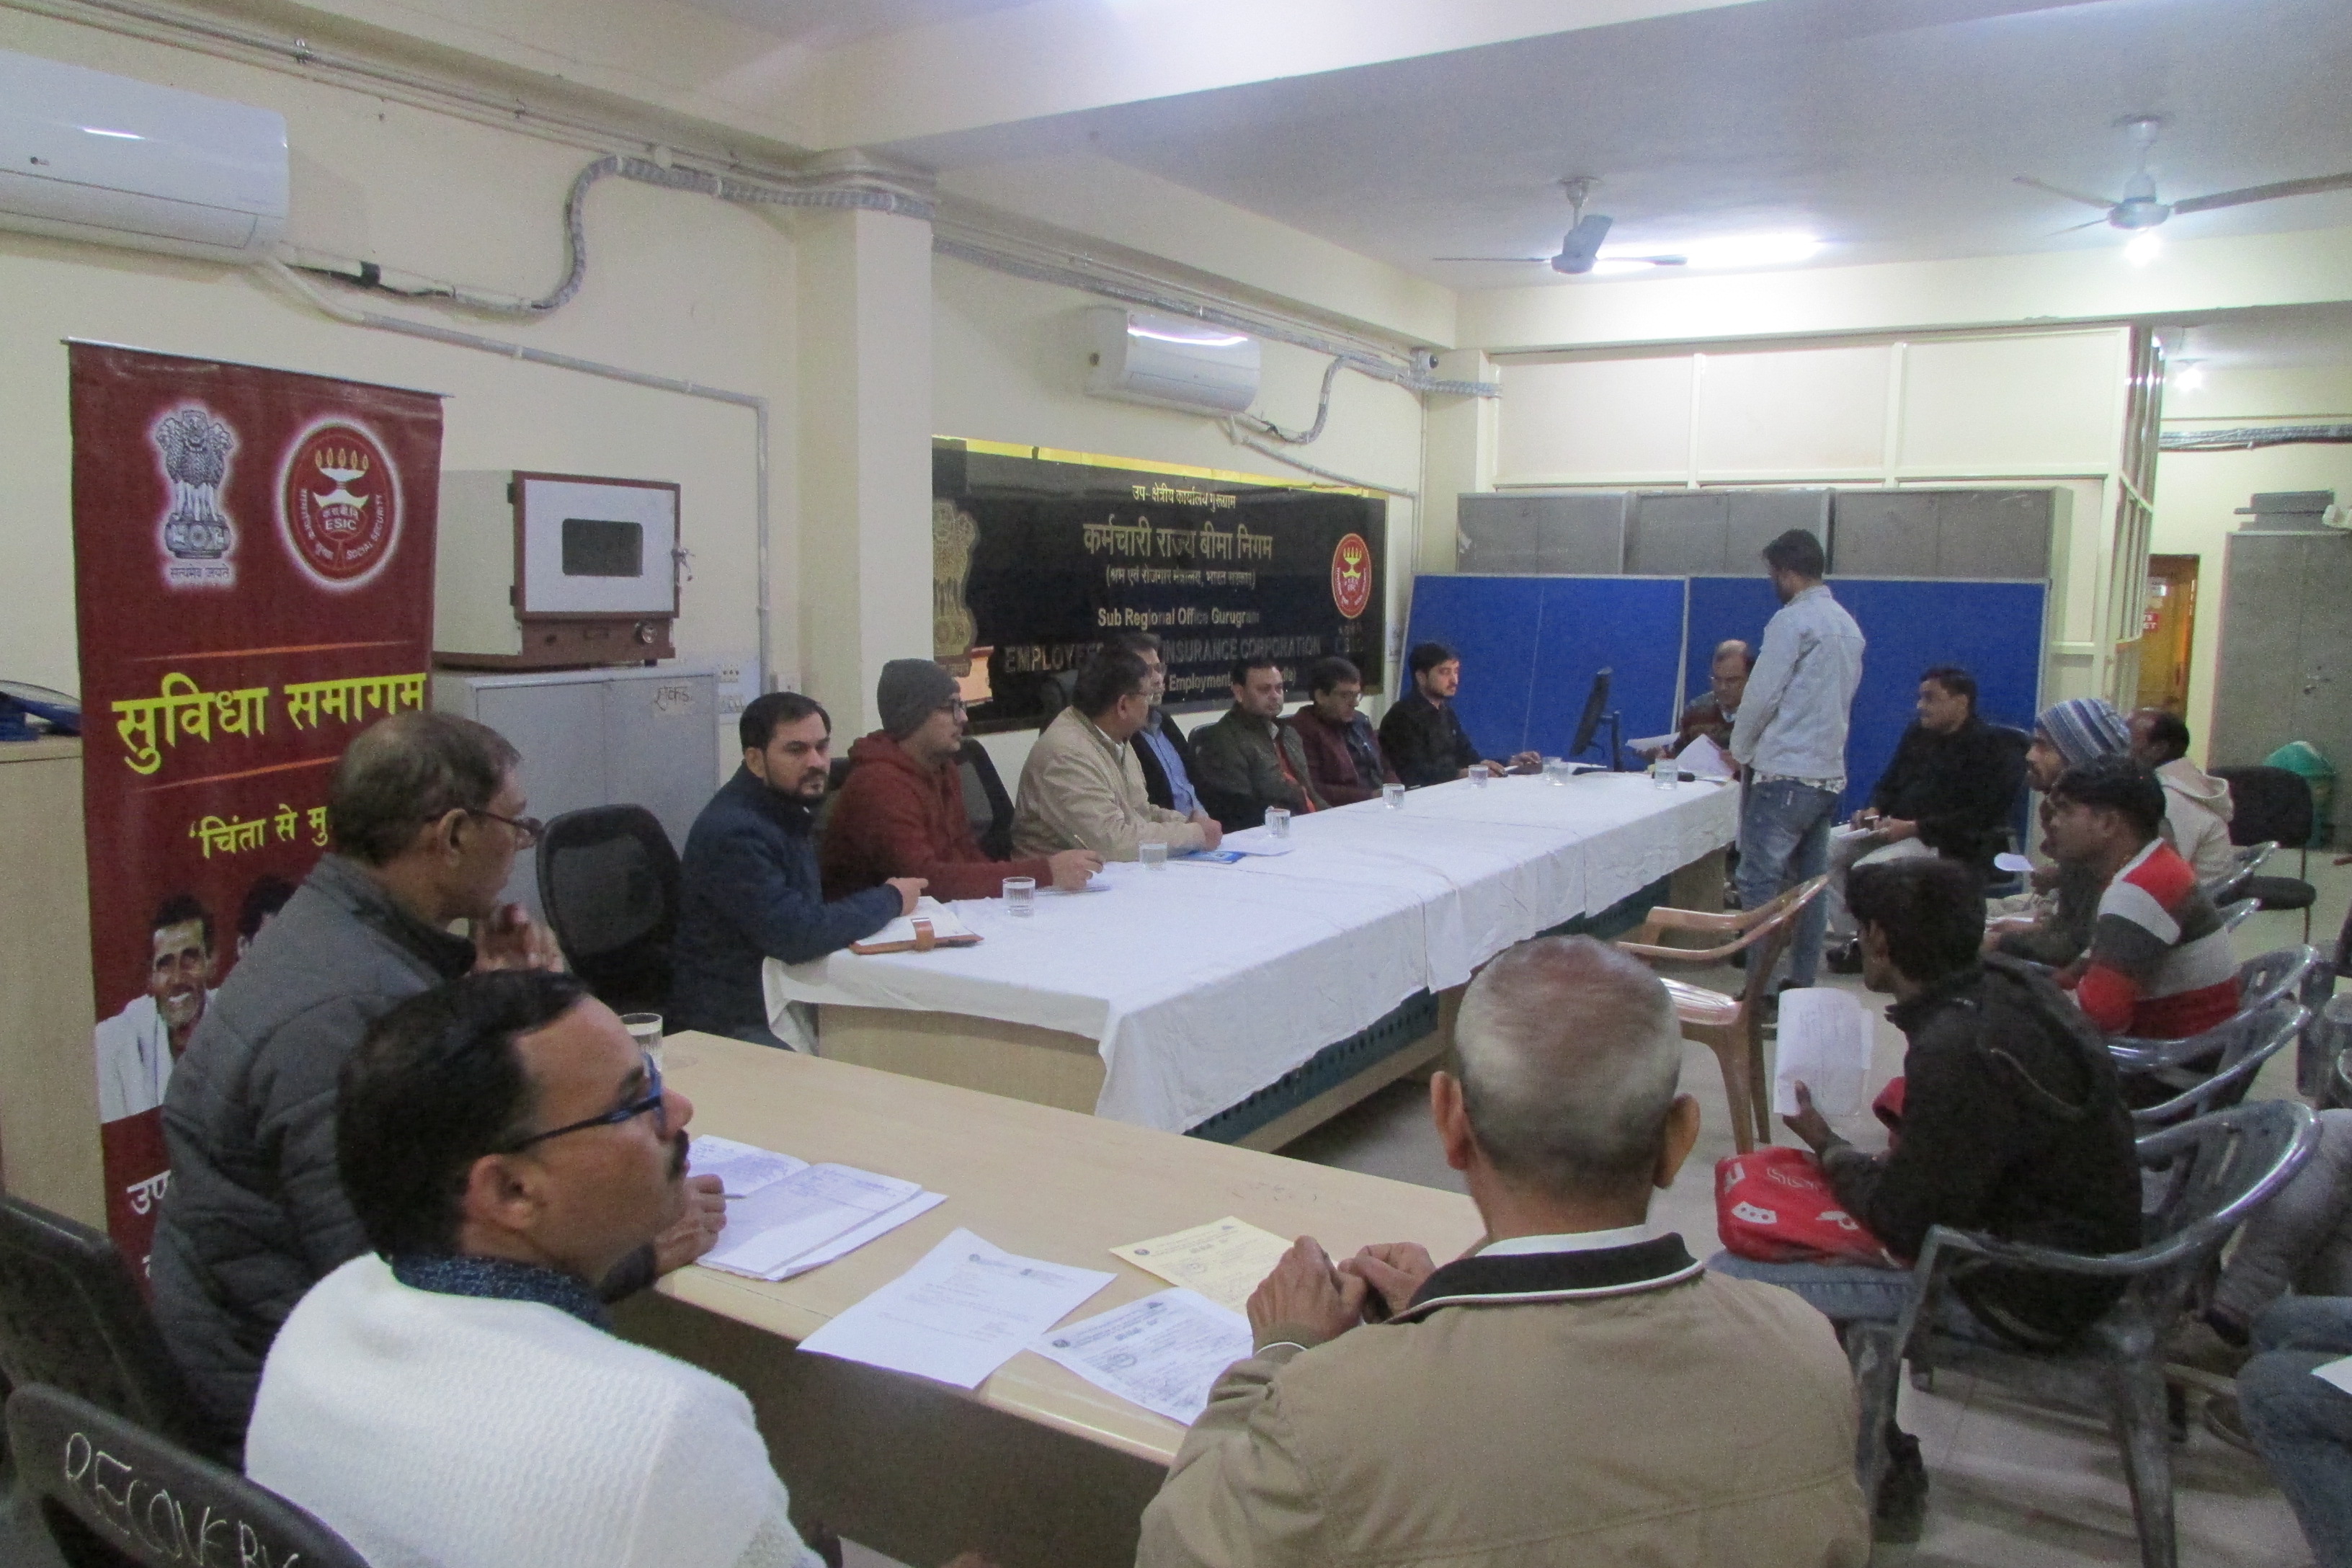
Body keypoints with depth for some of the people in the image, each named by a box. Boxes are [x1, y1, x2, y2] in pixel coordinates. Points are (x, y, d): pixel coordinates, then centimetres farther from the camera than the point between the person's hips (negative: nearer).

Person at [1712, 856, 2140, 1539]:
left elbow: (1907, 1225, -20)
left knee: (1732, 1280, -17)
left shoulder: (1959, 1049, -28)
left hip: (2023, 1293, -10)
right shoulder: (2005, 982, -2)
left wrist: (1827, 1145, -5)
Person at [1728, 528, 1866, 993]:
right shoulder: (1849, 626, 14)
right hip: (1829, 774, 9)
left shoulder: (1792, 620, -11)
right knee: (1810, 884, 12)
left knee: (1760, 884, -5)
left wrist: (1740, 750, 5)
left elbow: (1761, 694, -12)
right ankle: (1803, 982, 17)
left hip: (1784, 773, -8)